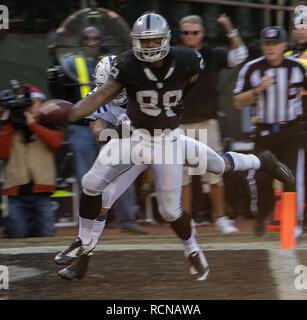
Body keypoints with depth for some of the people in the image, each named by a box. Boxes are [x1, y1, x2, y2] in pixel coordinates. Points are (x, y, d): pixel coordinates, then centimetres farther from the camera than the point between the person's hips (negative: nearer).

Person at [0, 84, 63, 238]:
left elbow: (56, 142, -11)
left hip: (41, 192, 0)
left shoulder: (47, 125, 11)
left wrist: (32, 124, -13)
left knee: (46, 233, -5)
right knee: (18, 234, -5)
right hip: (16, 192, 0)